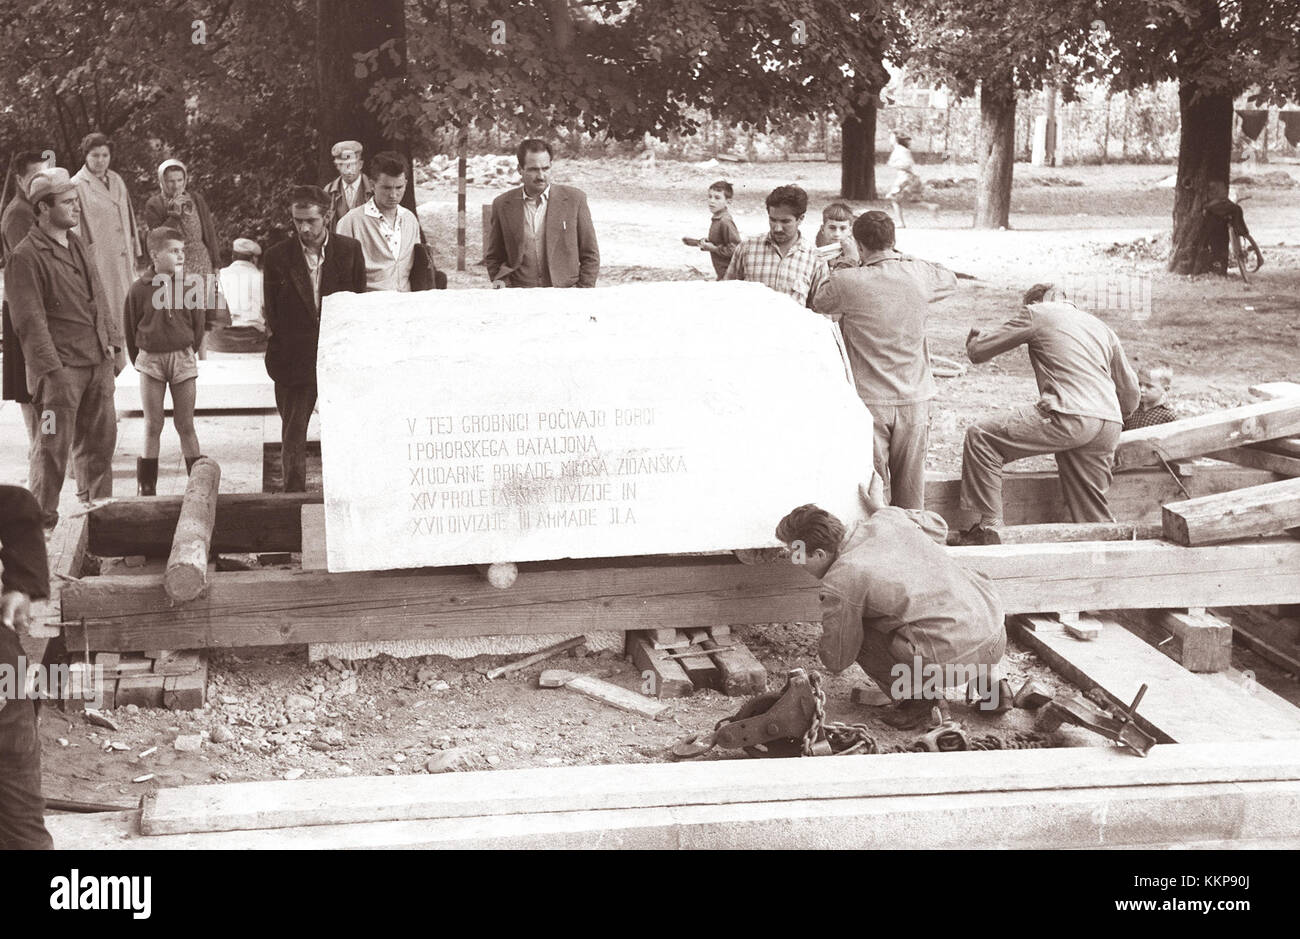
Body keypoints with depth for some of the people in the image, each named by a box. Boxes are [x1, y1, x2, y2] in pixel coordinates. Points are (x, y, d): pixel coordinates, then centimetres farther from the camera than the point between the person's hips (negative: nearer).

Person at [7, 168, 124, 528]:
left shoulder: (76, 245, 15)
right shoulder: (26, 257, -11)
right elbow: (30, 319, -15)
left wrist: (114, 342, 14)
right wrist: (52, 370, -19)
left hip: (99, 362, 8)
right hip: (61, 367, -8)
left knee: (101, 439, 14)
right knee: (54, 446, -3)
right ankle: (43, 520, 7)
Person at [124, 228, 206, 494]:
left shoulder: (187, 286, -2)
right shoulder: (140, 289, -6)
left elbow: (198, 325, 7)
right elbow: (131, 329, 4)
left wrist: (186, 353, 10)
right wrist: (139, 360, 8)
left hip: (183, 358, 1)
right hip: (150, 359, -1)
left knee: (186, 425, 4)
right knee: (152, 427, 4)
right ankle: (146, 486, 11)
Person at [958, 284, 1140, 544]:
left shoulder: (1036, 313, 11)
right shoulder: (1100, 326, 29)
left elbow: (978, 351, 14)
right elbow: (1130, 391, 30)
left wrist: (976, 336, 37)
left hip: (1070, 417, -7)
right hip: (1109, 427, 7)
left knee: (980, 437, 2)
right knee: (1092, 514, 15)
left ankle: (990, 525, -1)